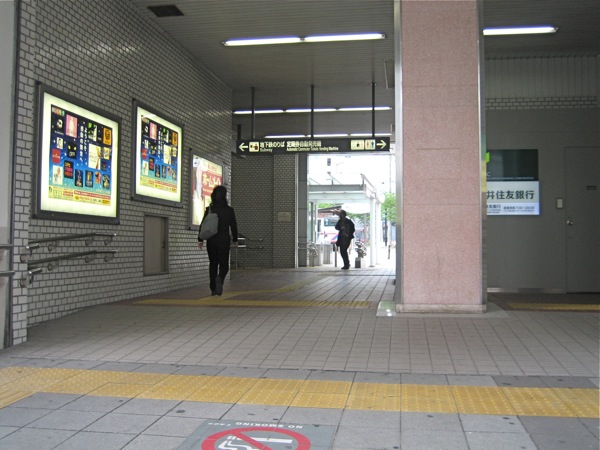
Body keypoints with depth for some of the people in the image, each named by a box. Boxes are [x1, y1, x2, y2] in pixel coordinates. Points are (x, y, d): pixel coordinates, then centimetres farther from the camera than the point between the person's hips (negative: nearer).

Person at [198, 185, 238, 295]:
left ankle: (213, 289, 12)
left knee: (213, 264, 12)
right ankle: (220, 278, -27)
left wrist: (200, 240, 7)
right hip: (224, 241, -2)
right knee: (224, 264, 4)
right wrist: (235, 240, 12)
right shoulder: (229, 210, -4)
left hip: (211, 241, 2)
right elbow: (233, 226, 0)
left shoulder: (209, 209, 0)